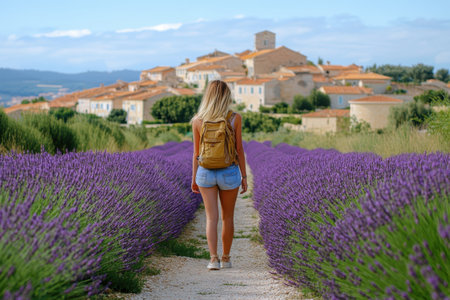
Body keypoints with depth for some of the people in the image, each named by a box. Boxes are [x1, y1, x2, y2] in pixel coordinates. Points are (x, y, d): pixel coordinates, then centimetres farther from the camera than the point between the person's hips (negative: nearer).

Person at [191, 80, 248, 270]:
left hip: (205, 172, 1)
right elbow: (239, 149, -5)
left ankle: (213, 259, -13)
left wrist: (194, 178, 9)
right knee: (227, 217, 14)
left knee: (211, 218, 2)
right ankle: (226, 258, 23)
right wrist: (244, 176, 3)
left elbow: (196, 152, 1)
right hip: (229, 172, -1)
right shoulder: (235, 119, -7)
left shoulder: (198, 120, -3)